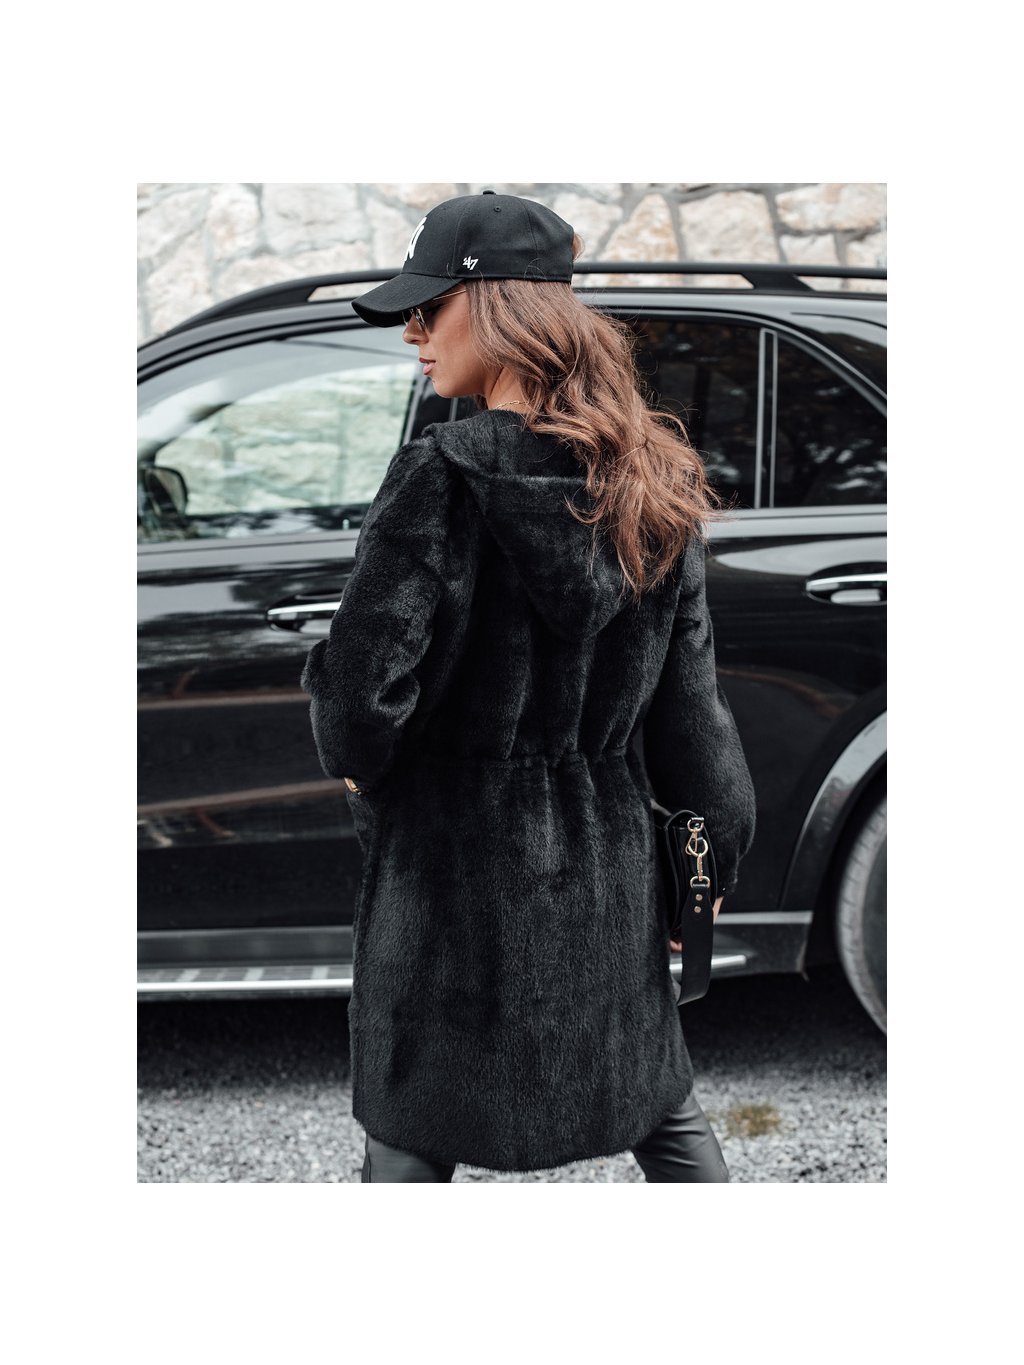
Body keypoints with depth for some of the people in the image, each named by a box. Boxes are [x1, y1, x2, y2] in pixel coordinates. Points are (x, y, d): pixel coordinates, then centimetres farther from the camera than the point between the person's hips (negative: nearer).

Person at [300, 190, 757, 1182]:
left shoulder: (443, 478, -19)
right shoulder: (651, 484, 0)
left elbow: (361, 682, -20)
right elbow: (689, 701, 4)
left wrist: (355, 759, 3)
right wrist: (711, 857, 14)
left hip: (451, 859, -5)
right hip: (605, 863, 6)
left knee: (409, 1136, 11)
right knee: (659, 1106, 23)